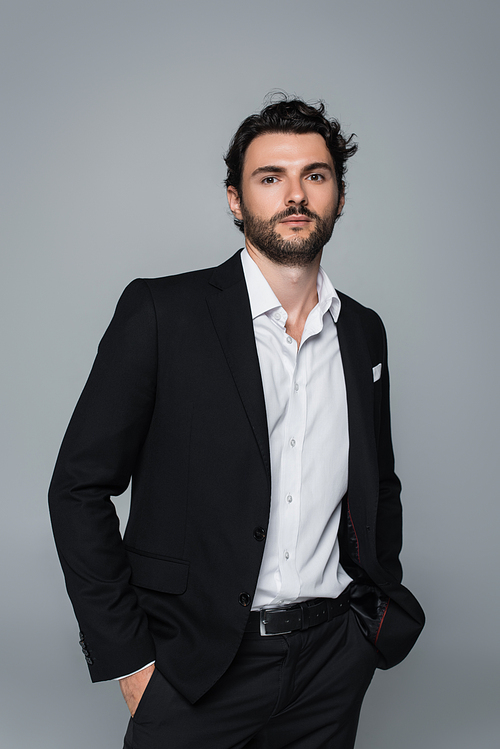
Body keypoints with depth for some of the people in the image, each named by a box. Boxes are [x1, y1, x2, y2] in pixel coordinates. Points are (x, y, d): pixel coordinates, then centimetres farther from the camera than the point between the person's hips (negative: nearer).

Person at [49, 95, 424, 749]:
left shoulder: (364, 333, 5)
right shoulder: (160, 312, -10)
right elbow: (80, 488, -9)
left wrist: (384, 608, 7)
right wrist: (129, 659, -10)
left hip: (334, 661, 4)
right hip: (197, 669, -4)